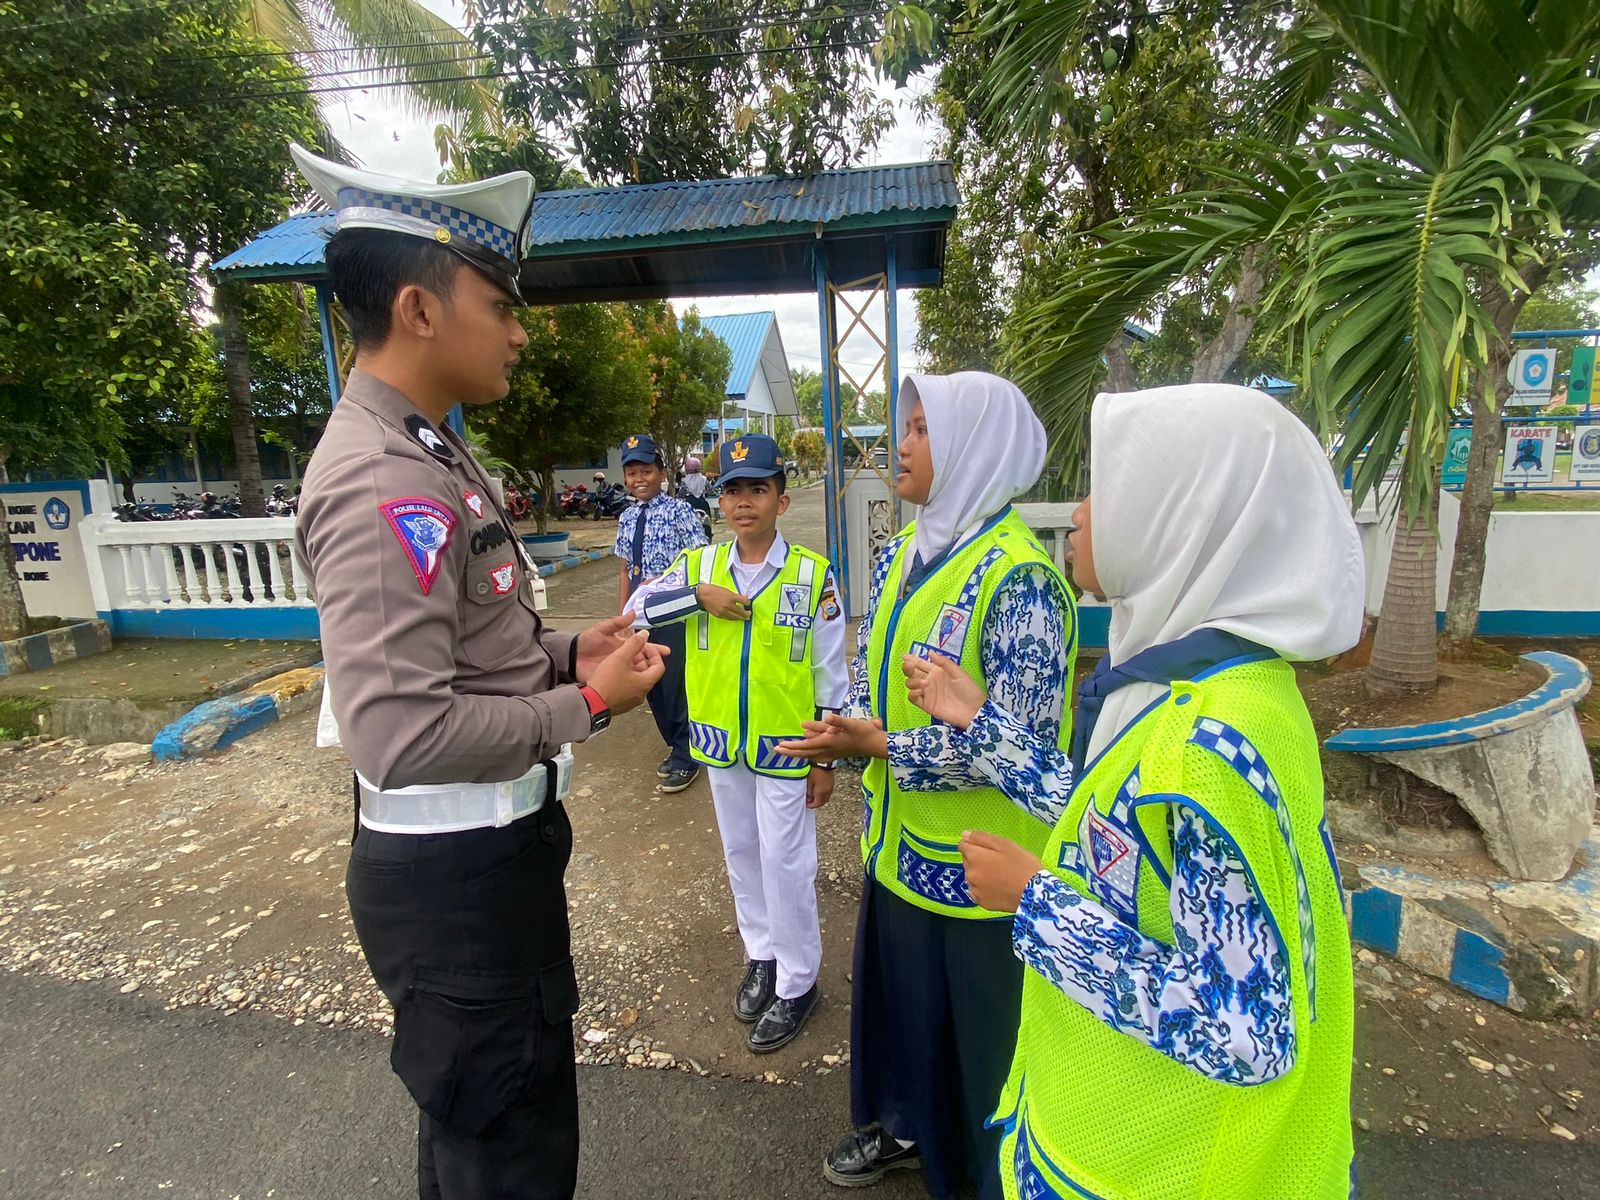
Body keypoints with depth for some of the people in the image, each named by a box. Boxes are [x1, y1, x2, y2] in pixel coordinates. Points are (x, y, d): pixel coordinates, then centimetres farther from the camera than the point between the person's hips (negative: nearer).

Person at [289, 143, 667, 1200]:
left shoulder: (430, 454, 9)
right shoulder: (384, 483, -23)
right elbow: (403, 734, -29)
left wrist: (564, 652, 1)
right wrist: (586, 704, -19)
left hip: (495, 846, 10)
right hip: (453, 872, -9)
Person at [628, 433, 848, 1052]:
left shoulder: (813, 573, -11)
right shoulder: (700, 564, -2)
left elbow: (831, 673, -8)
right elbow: (638, 607, -7)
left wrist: (826, 759, -6)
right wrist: (698, 594, -20)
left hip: (786, 747, -4)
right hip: (721, 744, 4)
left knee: (785, 864, 7)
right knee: (741, 855, 20)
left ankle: (797, 983, 29)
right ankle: (762, 954, 43)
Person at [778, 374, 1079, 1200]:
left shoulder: (1017, 576, -23)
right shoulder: (902, 551, 3)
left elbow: (1020, 742, -24)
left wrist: (883, 746, -23)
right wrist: (852, 730, -7)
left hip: (980, 859, -7)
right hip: (900, 838, 8)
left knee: (983, 1023, 17)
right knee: (902, 990, 27)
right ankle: (907, 1125, 54)